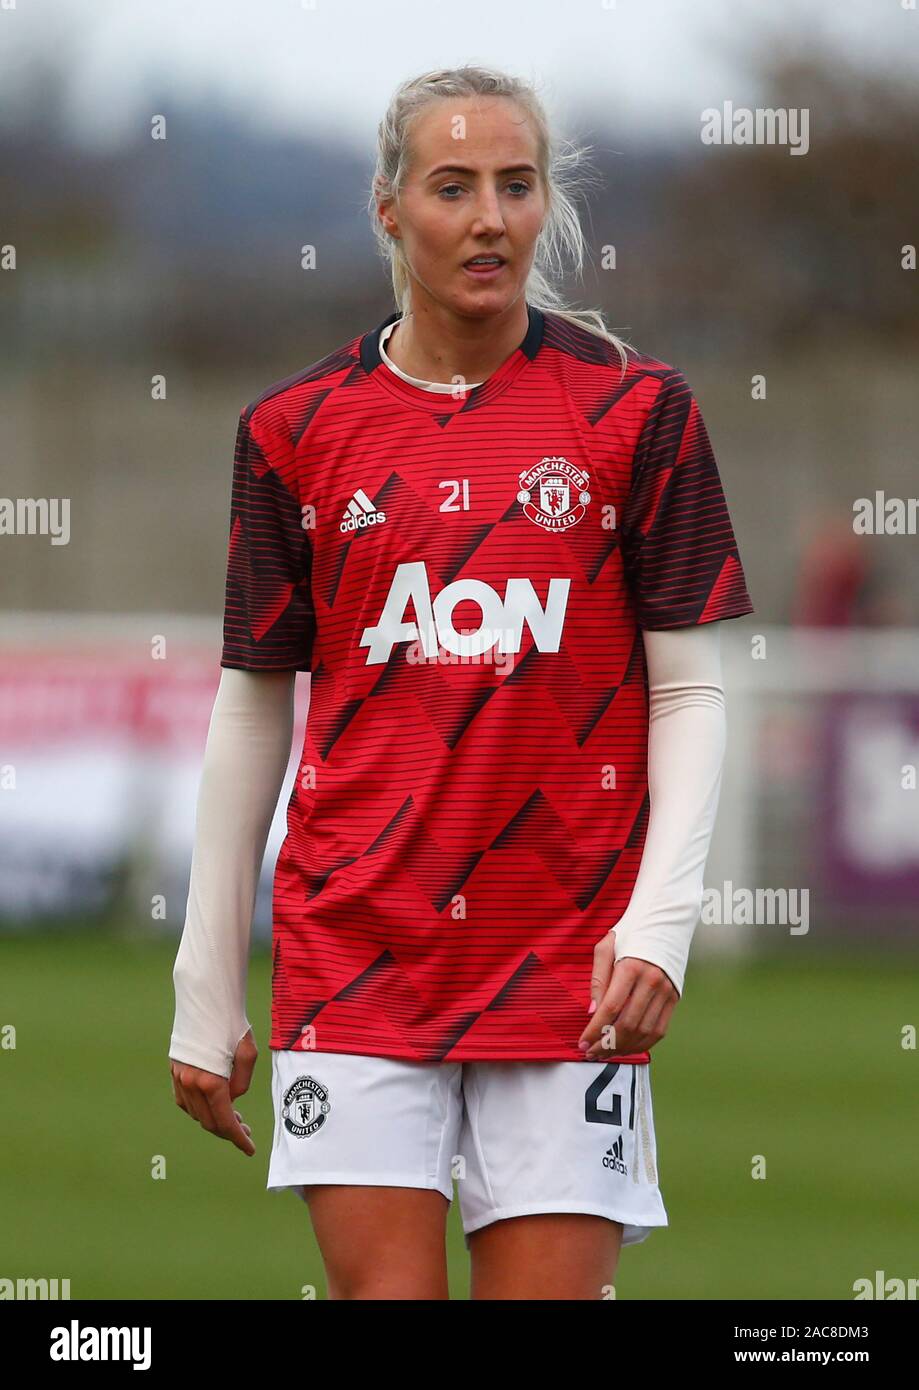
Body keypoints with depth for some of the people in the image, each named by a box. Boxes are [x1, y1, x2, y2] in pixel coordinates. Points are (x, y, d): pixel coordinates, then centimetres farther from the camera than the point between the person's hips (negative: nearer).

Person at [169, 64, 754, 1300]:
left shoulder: (634, 409, 2)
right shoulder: (295, 431, 5)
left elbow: (688, 690, 3)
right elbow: (251, 708, 10)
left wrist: (661, 920, -11)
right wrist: (207, 991, 9)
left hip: (569, 960, -1)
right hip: (353, 953, 1)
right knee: (383, 1290, -6)